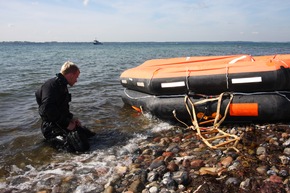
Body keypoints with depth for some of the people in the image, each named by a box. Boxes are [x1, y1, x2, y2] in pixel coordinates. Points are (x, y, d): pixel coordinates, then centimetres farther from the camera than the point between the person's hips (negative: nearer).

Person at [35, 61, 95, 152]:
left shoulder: (62, 85, 17)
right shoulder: (52, 85, -16)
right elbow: (48, 109, -27)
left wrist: (71, 118, 6)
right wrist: (66, 124, -21)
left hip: (62, 123, 10)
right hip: (52, 127, -10)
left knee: (91, 135, 11)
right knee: (82, 146, -26)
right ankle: (55, 139, -6)